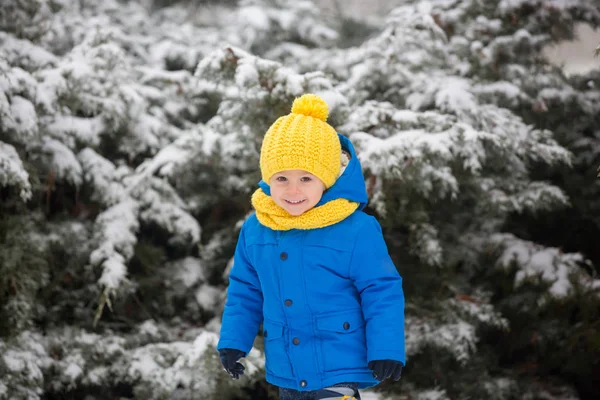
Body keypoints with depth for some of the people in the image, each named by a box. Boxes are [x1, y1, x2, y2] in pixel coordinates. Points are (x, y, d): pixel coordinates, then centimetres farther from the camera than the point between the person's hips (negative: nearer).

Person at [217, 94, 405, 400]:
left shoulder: (356, 231, -16)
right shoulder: (255, 230, -1)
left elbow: (382, 292, -11)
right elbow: (245, 291, 12)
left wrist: (386, 349, -16)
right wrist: (233, 340, 8)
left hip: (338, 371, -6)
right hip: (287, 374, 6)